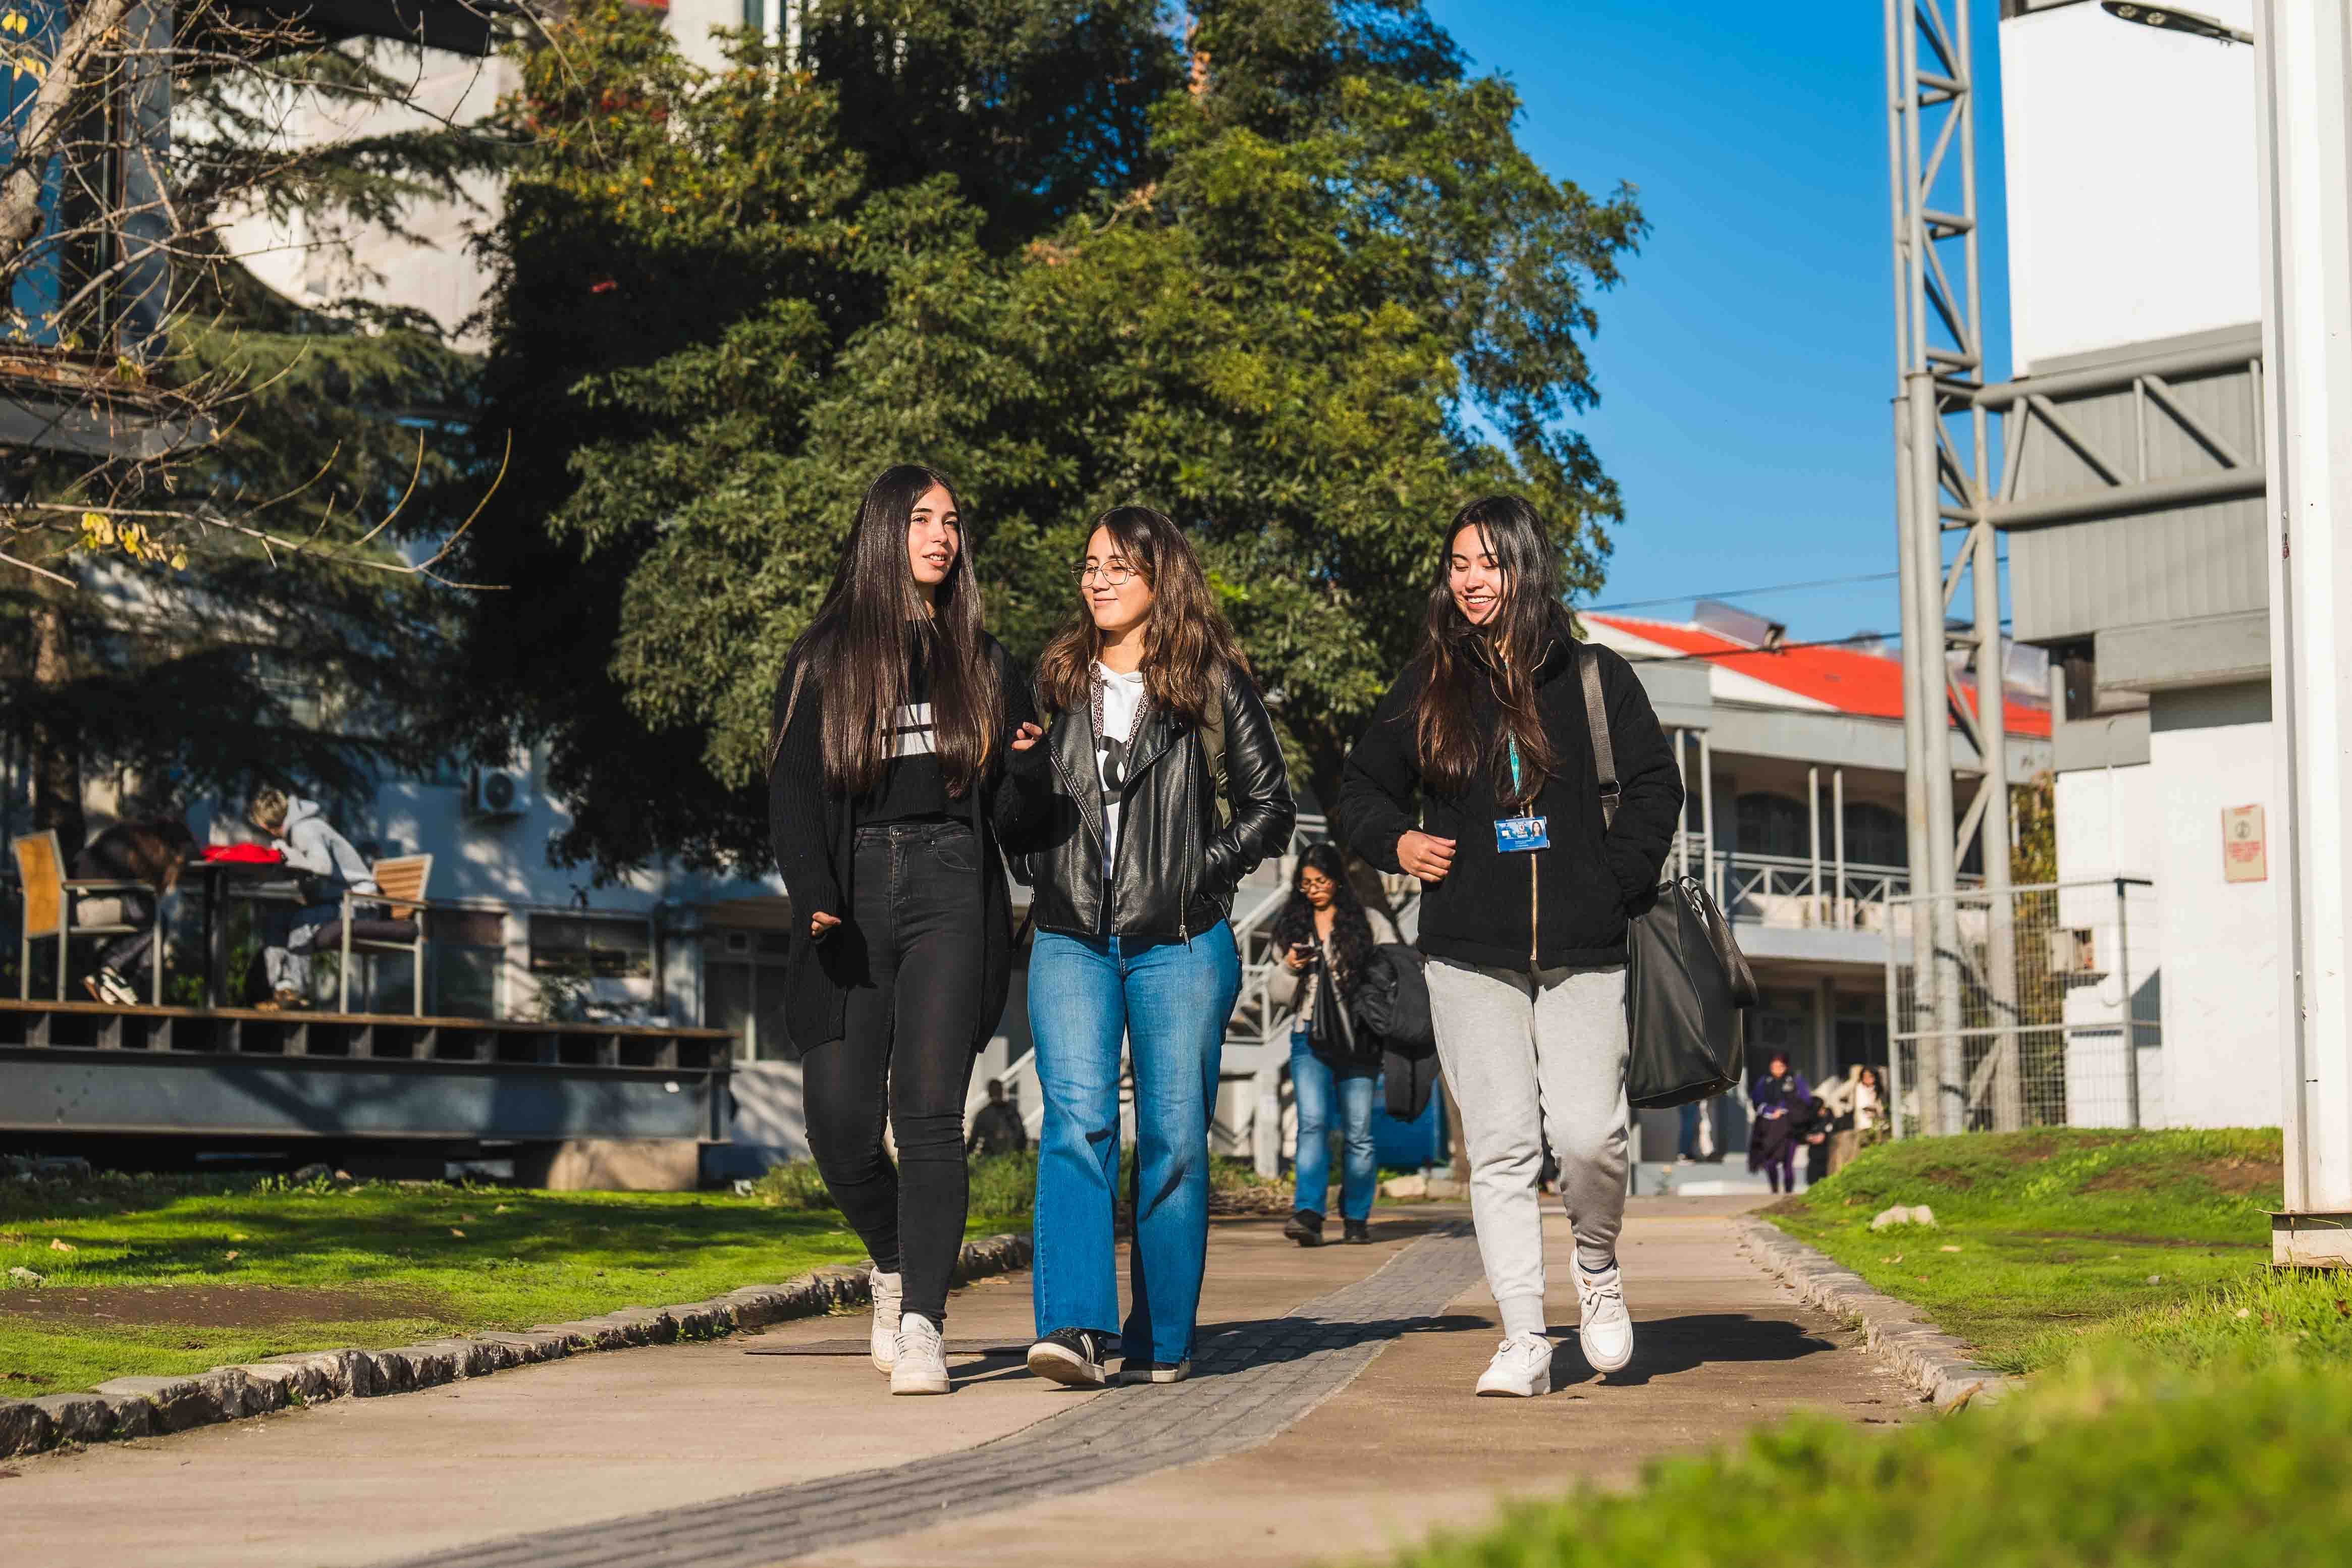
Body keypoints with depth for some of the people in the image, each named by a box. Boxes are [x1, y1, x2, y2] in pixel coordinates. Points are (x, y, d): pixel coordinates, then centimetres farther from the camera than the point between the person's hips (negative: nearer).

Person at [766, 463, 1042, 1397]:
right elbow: (792, 784, 2)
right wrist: (812, 892, -13)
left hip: (950, 888, 0)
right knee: (839, 1118, -4)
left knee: (928, 1109, -12)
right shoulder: (825, 657, 10)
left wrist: (1025, 760, -1)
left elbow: (1010, 793, 23)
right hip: (854, 891, 0)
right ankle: (896, 1265, 24)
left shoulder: (980, 661, 16)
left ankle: (922, 1325, -13)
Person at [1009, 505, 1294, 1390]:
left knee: (1173, 1138, 1)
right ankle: (1075, 1326, -22)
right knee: (1076, 1122, -13)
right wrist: (1023, 775, -1)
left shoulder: (1213, 683, 4)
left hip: (1180, 944, -2)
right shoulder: (1056, 678, 14)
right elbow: (1023, 810, 21)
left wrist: (1202, 873, -4)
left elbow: (1270, 807, 7)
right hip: (1070, 940, 2)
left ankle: (1161, 1341, 11)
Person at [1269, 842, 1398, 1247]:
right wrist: (1290, 968, -5)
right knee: (1312, 1124, -16)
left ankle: (1357, 1218, 15)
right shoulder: (1291, 926, 13)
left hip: (1358, 1042, -1)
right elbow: (1279, 996, 15)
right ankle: (1308, 1215, -26)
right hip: (1310, 1042, 1)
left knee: (1359, 1133, 1)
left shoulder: (1370, 923, 5)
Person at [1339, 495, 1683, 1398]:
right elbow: (1362, 790, 20)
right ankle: (1523, 1341, 0)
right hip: (1470, 959, 1)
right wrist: (1396, 842, 1)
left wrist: (1617, 883, -2)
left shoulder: (1594, 678, 7)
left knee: (1589, 1135, -12)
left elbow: (1655, 785, 9)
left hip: (1582, 954, -1)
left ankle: (1598, 1268, 19)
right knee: (1500, 1149, -4)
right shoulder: (1425, 689, 10)